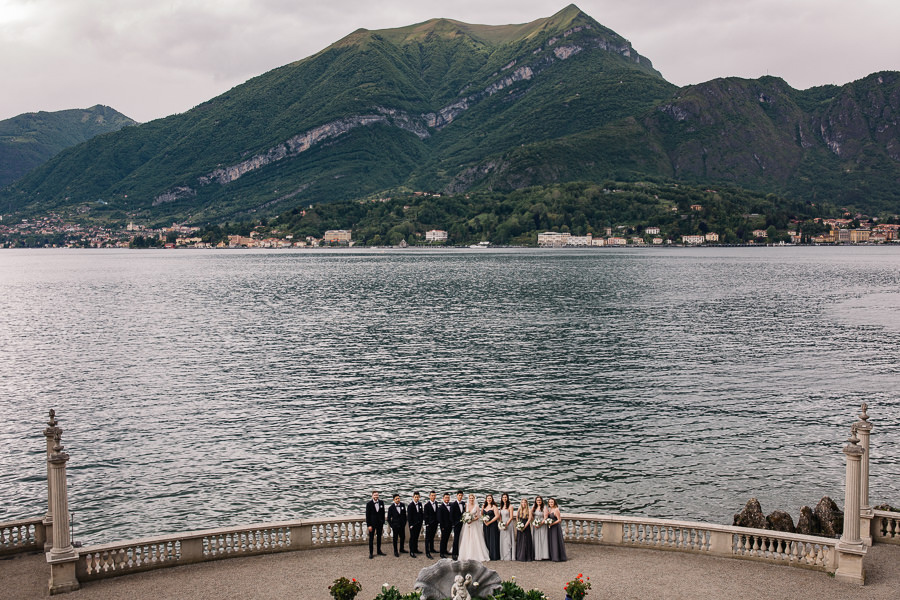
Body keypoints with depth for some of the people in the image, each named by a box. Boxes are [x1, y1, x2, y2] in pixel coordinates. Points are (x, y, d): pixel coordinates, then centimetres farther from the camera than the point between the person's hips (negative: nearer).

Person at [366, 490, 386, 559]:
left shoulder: (381, 503, 2)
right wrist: (369, 525, -12)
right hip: (372, 523, -4)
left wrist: (383, 522, 4)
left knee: (379, 537, 13)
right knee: (371, 538, 2)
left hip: (380, 523, 4)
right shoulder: (369, 504, -9)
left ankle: (379, 551, 25)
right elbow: (367, 515, -9)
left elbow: (383, 513, 7)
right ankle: (370, 553, 8)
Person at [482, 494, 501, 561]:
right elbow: (481, 514, 21)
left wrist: (489, 522, -13)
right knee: (487, 540, 4)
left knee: (493, 540, -5)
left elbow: (497, 516, -10)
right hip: (486, 525, 5)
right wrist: (483, 520, 0)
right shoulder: (484, 507, 11)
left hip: (493, 524, -5)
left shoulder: (494, 506, -5)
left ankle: (494, 556, -2)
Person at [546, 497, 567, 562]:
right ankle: (552, 556, 19)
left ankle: (558, 557, 2)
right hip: (550, 528, 9)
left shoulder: (556, 510, -15)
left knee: (556, 542, -4)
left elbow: (559, 520, -17)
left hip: (555, 527, -9)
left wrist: (552, 524, -21)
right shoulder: (549, 509, 11)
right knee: (551, 542, 11)